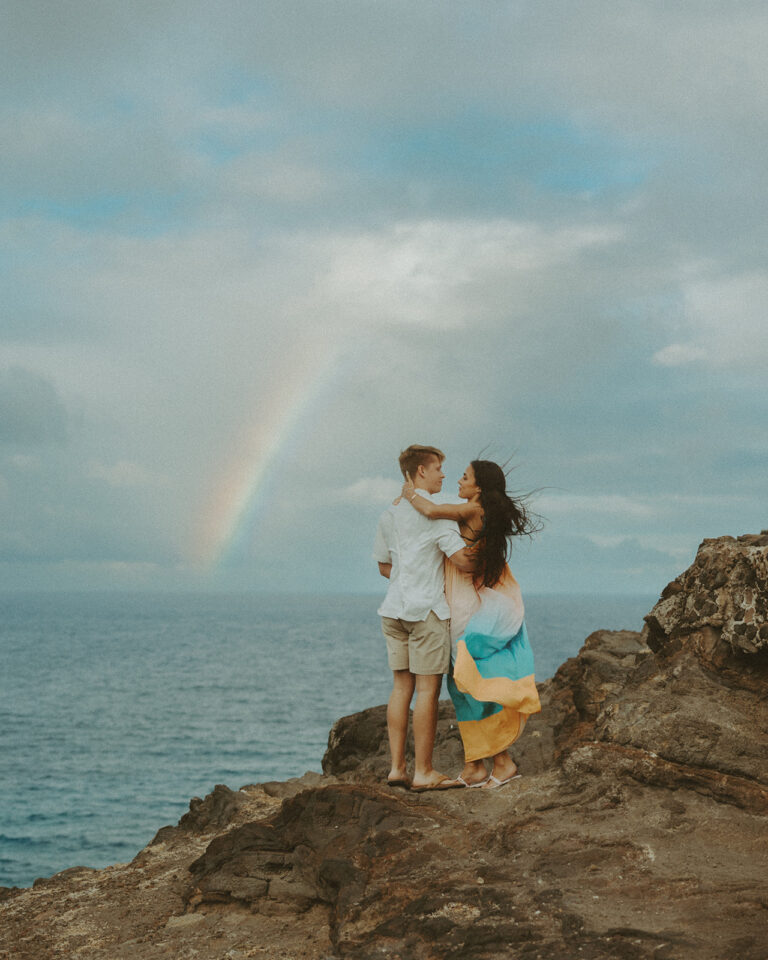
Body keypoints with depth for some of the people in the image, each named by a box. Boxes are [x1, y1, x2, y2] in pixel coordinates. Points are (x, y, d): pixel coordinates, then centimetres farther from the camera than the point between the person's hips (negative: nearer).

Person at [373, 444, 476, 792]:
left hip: (394, 608, 8)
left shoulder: (388, 514, 14)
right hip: (426, 608, -7)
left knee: (401, 687, 9)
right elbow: (461, 559, -16)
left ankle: (397, 767, 9)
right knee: (427, 689, -3)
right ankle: (423, 772, -1)